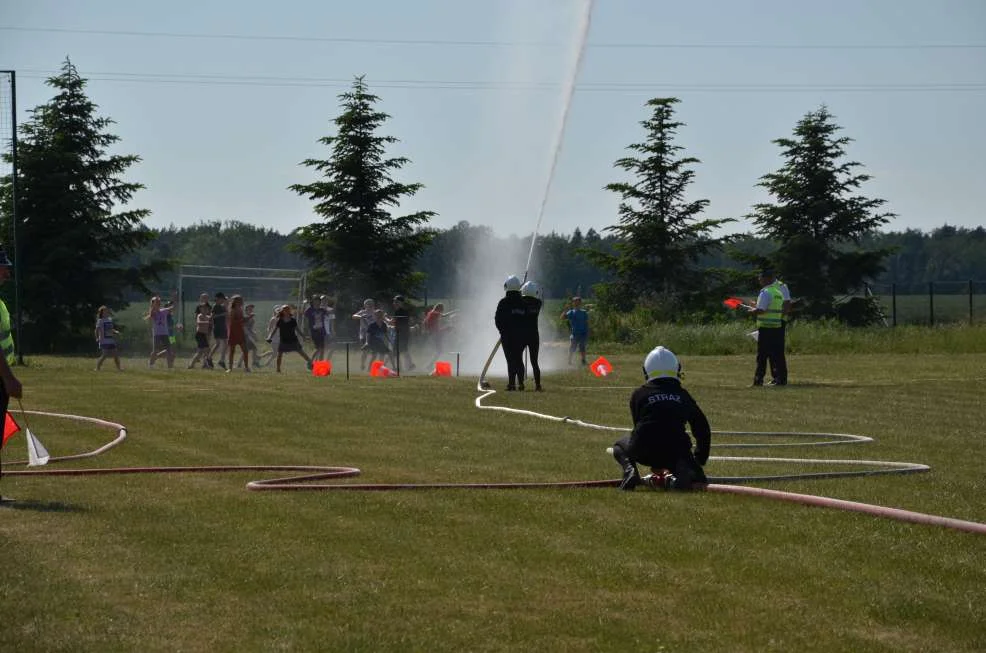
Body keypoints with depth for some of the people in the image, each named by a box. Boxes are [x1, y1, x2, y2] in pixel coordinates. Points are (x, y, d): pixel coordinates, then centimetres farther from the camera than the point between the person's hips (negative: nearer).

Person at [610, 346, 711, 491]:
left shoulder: (639, 394, 16)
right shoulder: (683, 395, 20)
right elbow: (703, 429, 24)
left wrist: (655, 466, 34)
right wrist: (699, 461, 36)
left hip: (644, 452, 0)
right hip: (676, 452, 0)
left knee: (619, 446, 33)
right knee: (699, 480, 21)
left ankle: (629, 470, -2)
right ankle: (680, 476, -17)